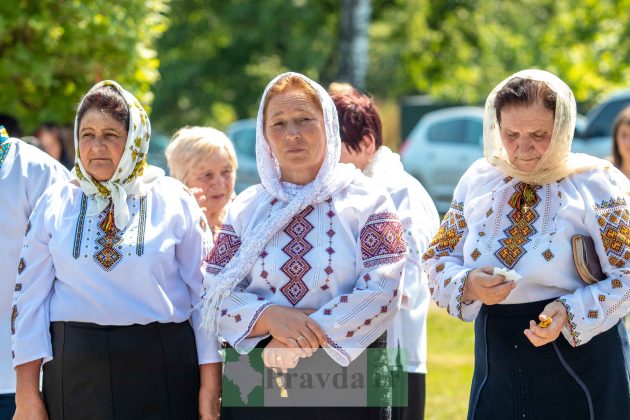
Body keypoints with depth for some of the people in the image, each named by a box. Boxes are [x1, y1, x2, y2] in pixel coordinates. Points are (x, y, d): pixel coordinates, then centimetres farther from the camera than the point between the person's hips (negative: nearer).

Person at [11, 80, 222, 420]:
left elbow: (204, 292, 3)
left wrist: (210, 387, -1)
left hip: (161, 367, -1)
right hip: (74, 371, 1)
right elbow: (29, 296, 6)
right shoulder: (55, 204, 8)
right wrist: (27, 393, 0)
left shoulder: (175, 201, 4)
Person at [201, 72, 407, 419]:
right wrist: (271, 318, -19)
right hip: (257, 383, 2)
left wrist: (304, 338, -18)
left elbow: (382, 293, -11)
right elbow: (217, 298, 1)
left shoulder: (367, 201, 0)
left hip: (348, 374, -2)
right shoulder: (246, 208, 7)